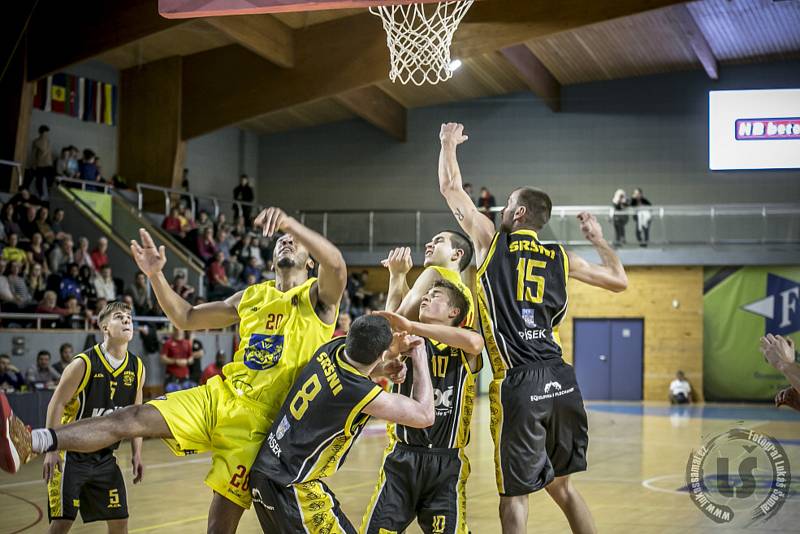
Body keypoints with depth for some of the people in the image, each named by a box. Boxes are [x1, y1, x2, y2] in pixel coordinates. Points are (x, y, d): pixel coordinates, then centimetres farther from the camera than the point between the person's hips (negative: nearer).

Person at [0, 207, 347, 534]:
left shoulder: (318, 296, 1)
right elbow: (185, 318, 23)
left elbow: (337, 266, -23)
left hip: (256, 419, -5)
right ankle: (30, 444, -22)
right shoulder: (253, 297, 18)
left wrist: (290, 224, -35)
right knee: (130, 419, -13)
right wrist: (156, 275, 7)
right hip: (217, 397, 5)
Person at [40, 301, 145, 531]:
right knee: (62, 522, -9)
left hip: (105, 457, 5)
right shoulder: (84, 364, -16)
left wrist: (136, 453, 7)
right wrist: (52, 450, -21)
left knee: (119, 521, 5)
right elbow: (56, 404, -14)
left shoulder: (137, 368, 0)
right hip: (71, 454, -5)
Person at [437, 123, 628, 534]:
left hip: (518, 385, -5)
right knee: (561, 485, 20)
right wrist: (598, 239, 36)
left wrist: (449, 143, 27)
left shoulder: (492, 241, 3)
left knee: (515, 494, 2)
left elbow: (449, 187, 10)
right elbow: (620, 281, 22)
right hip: (561, 381, 5)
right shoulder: (561, 258, 12)